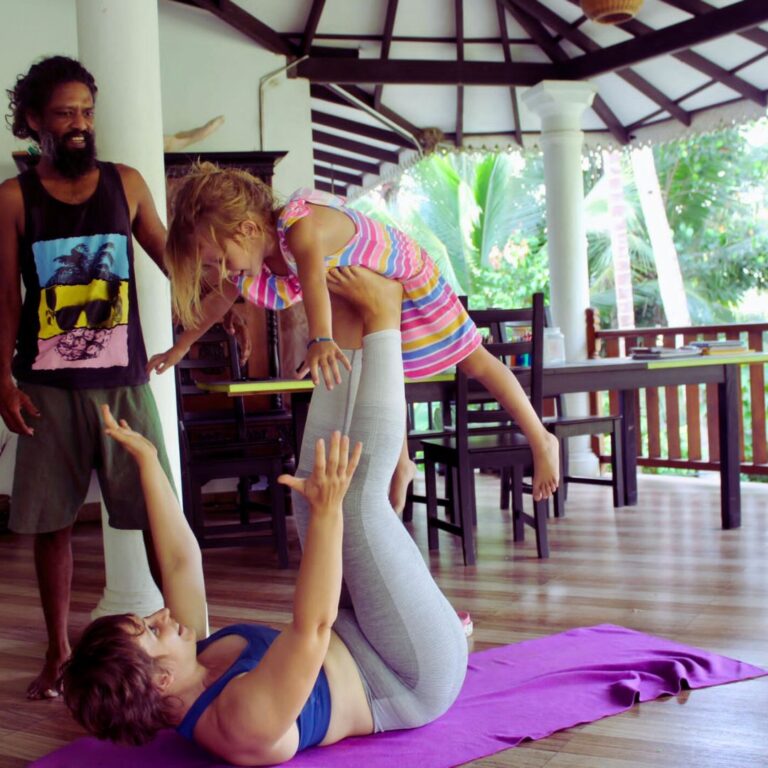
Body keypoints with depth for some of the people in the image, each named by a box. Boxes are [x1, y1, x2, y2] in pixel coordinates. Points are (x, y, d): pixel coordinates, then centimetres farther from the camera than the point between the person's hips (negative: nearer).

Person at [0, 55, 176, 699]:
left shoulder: (125, 184, 8)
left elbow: (170, 258, 13)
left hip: (123, 380, 1)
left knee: (159, 514, -1)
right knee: (52, 522, 5)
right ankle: (59, 650, 19)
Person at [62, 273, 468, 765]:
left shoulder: (191, 664, -9)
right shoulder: (246, 720, -33)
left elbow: (182, 561, 1)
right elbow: (312, 626, -46)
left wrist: (147, 461, 3)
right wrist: (328, 511, -51)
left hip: (355, 641, 8)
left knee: (314, 488, -3)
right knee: (359, 502, -23)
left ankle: (356, 328, 7)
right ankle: (381, 319, -9)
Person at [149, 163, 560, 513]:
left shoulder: (301, 227, -43)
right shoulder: (253, 255, -17)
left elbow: (314, 280, -63)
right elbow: (219, 299, 1)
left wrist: (321, 340, -80)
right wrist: (179, 348, 7)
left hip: (409, 279, -7)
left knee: (475, 362, 2)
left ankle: (541, 441, 16)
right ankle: (401, 467, 34)